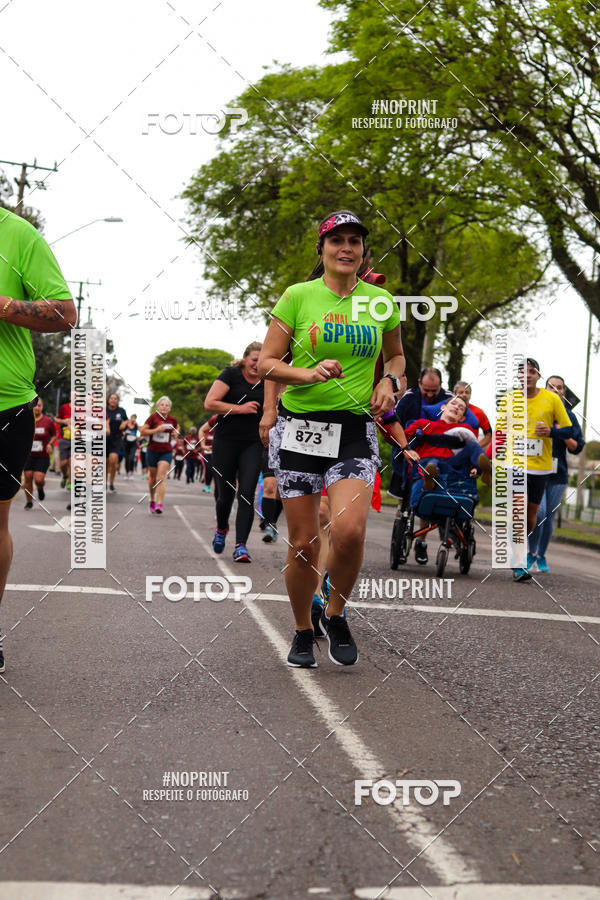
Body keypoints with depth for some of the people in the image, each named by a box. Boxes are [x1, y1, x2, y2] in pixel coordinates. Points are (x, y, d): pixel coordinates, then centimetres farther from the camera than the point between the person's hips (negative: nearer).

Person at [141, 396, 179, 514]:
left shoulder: (172, 419, 0)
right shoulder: (153, 417, -8)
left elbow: (177, 427, 21)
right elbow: (143, 431, -10)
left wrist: (176, 432, -2)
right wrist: (156, 430, -21)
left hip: (166, 452, 0)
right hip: (152, 451, 0)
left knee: (161, 477, -15)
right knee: (153, 478, 12)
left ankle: (159, 505, -22)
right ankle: (152, 501, 35)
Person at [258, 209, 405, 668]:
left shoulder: (380, 301, 7)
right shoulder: (298, 296, 0)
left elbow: (396, 355, 24)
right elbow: (267, 362, 1)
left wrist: (390, 382, 4)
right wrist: (310, 374, -16)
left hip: (355, 429, 1)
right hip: (299, 426, -1)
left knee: (349, 530, -20)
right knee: (304, 543, 0)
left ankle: (336, 615, 7)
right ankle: (303, 631, 23)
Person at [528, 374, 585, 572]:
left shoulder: (569, 416, 11)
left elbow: (577, 448, 8)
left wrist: (564, 435, -8)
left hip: (558, 472, 2)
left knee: (549, 516, 5)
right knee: (538, 511, -19)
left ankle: (541, 557, 20)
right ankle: (531, 553, -3)